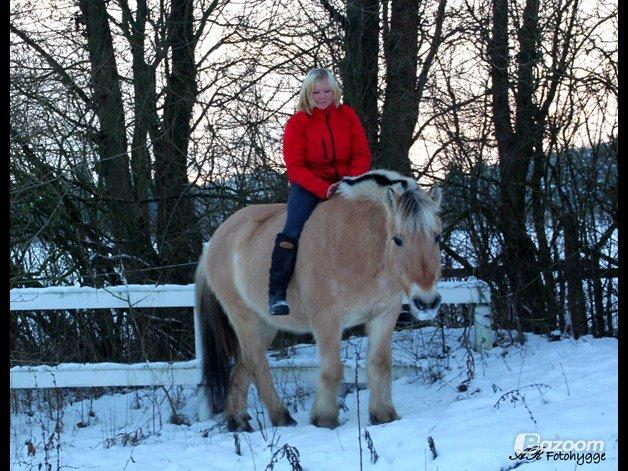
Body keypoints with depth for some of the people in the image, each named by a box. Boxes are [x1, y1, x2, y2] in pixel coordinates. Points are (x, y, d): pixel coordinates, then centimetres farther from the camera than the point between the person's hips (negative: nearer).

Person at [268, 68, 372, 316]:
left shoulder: (347, 116, 5)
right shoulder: (298, 123, -3)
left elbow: (362, 154, 3)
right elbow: (295, 166, -9)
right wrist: (323, 189, -23)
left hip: (345, 182, 3)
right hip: (308, 185, -3)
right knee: (292, 231, -25)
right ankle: (276, 292, -22)